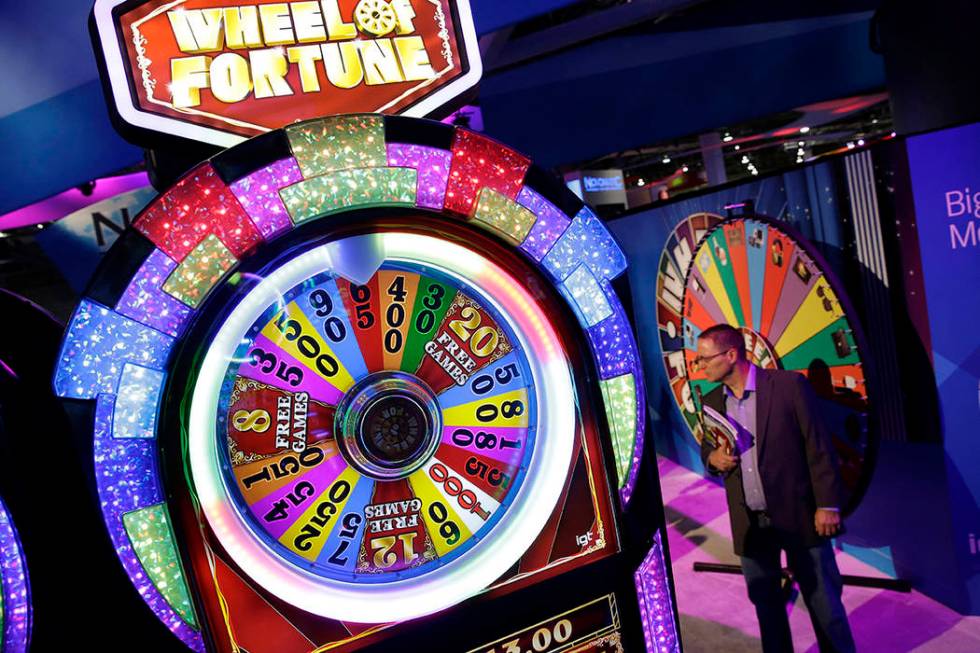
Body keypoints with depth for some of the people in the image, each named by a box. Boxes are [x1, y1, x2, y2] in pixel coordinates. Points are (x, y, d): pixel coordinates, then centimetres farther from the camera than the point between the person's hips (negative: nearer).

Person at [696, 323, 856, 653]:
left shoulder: (789, 385, -10)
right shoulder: (711, 402, 4)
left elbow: (818, 447, -8)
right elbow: (707, 449, 15)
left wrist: (827, 505, -10)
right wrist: (713, 458, -9)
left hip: (798, 514, -4)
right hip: (749, 523, 4)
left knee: (823, 600, 9)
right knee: (765, 602, 16)